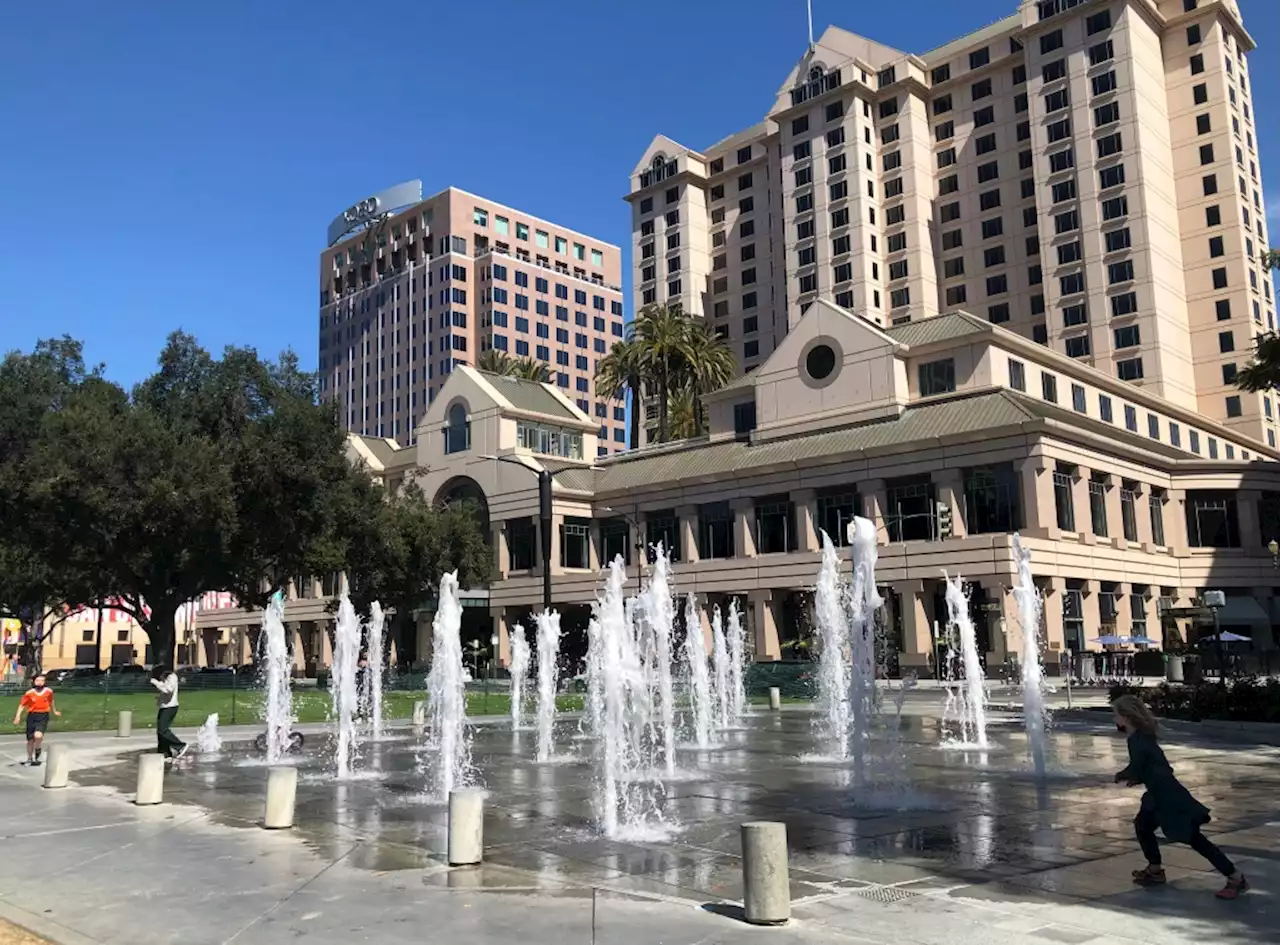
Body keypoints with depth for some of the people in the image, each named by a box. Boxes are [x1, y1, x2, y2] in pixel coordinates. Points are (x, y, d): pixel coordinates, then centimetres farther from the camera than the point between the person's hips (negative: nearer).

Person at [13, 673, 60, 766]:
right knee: (30, 739, 9)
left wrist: (54, 711, 31)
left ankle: (38, 748, 11)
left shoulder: (49, 691, -1)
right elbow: (22, 705, 1)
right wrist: (18, 716, -11)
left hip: (43, 716, -1)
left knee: (38, 735, -24)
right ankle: (29, 759, 32)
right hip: (32, 716, 1)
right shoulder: (29, 693, -6)